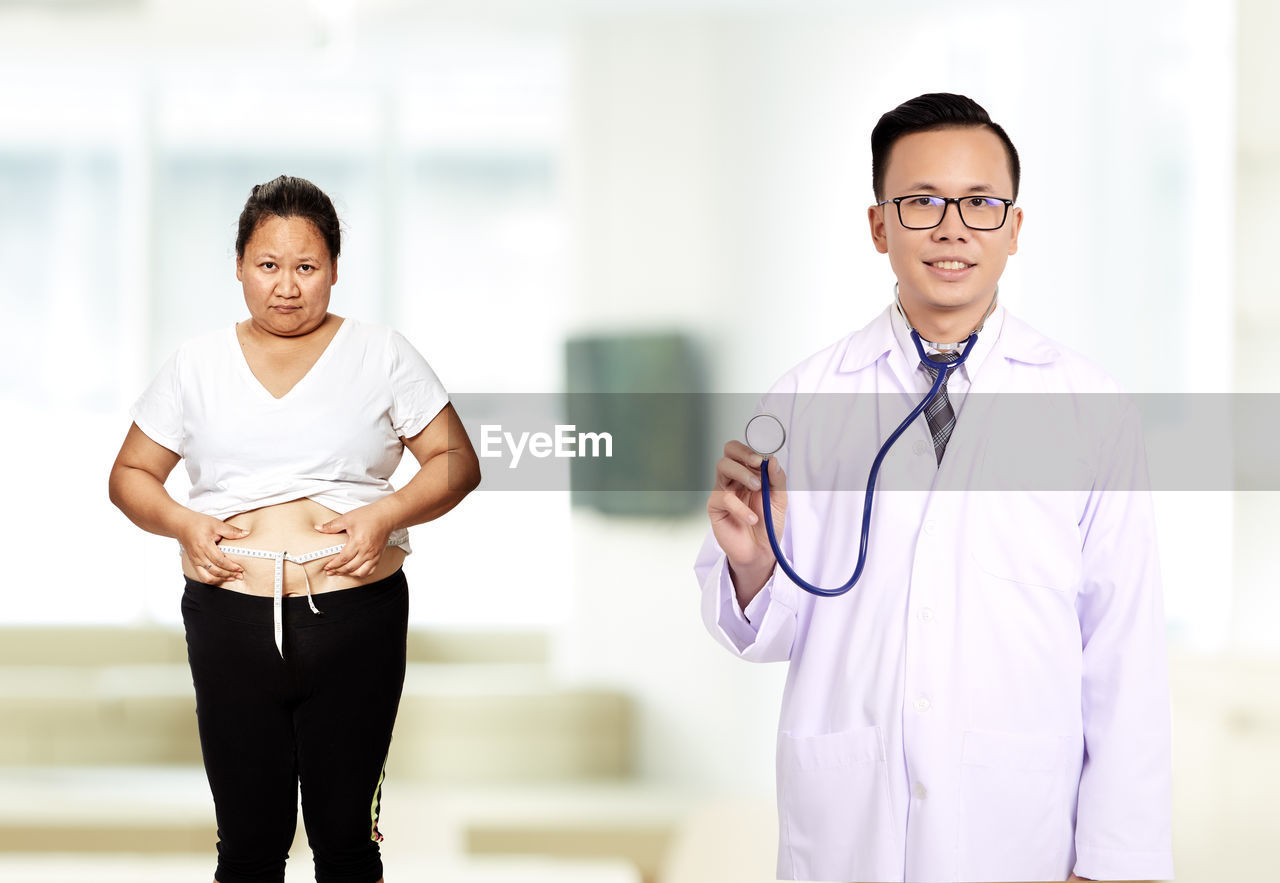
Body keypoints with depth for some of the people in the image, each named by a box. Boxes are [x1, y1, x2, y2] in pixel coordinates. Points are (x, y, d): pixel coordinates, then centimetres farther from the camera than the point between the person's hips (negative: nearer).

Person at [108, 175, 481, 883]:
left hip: (356, 622, -1)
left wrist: (385, 515, -13)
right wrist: (182, 523, -7)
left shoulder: (381, 356, 6)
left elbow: (457, 463, 4)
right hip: (230, 625, 1)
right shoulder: (197, 365, 9)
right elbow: (130, 476, 13)